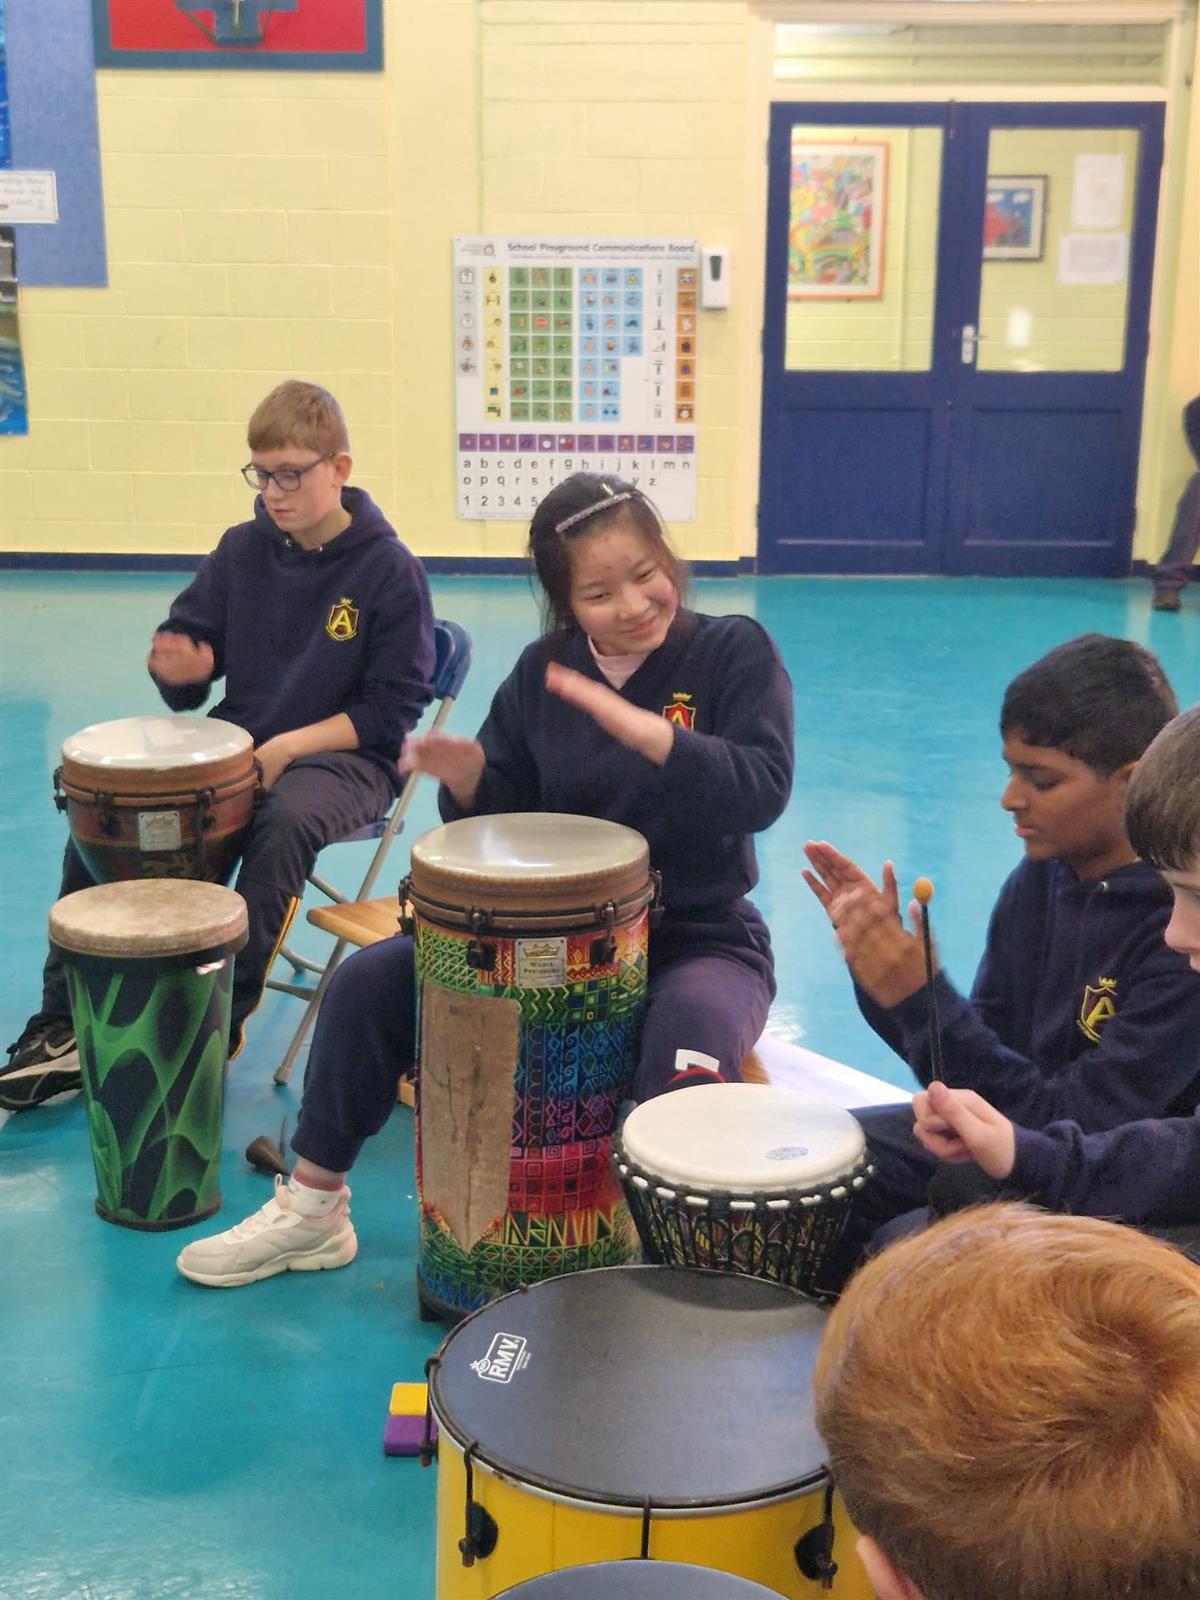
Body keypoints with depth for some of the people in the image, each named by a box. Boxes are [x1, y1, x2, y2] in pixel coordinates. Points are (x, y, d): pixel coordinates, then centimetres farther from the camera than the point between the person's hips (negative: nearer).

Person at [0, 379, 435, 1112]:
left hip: (341, 754, -5)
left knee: (285, 821, -38)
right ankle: (65, 1029, -6)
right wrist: (180, 668, -14)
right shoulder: (242, 550, 5)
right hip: (236, 743, 5)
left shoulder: (390, 570, -9)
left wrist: (288, 747, -20)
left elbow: (391, 709, -11)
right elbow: (186, 650, 11)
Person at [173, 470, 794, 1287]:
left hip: (701, 937, -4)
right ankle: (310, 1210, 9)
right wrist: (468, 778, -17)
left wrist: (637, 725, -34)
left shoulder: (732, 650, -8)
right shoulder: (542, 673, 3)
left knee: (687, 1050, -38)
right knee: (371, 982, -6)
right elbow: (502, 820, 7)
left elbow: (764, 788, -23)